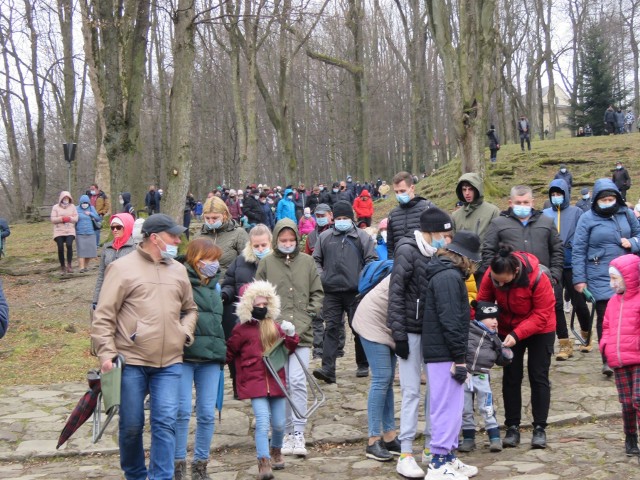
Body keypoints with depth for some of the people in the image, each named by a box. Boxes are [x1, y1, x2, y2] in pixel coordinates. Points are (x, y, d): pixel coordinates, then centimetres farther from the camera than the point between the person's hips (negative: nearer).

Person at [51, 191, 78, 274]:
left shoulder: (72, 206, 10)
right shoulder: (55, 207, 6)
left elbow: (76, 219, 5)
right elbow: (53, 219, -1)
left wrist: (68, 218, -11)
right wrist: (62, 219, -13)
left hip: (70, 231, 0)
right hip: (59, 232, 0)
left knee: (69, 245, -21)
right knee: (60, 248, -4)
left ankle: (69, 265, -15)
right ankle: (62, 266, 11)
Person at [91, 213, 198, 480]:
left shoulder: (178, 270, 12)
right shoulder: (123, 267, -3)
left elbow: (190, 309, 24)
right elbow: (103, 316, -5)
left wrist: (185, 331, 5)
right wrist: (107, 354, -12)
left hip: (169, 363, 3)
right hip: (131, 361, -3)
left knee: (165, 423, -4)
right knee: (131, 425, 8)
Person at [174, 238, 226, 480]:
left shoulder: (214, 285, 17)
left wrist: (222, 350, 22)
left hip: (211, 358, 5)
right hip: (183, 356, -5)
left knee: (207, 413, 5)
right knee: (182, 411, -2)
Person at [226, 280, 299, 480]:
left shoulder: (276, 327, 12)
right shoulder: (241, 330, 1)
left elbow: (288, 349, 14)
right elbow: (229, 352, 12)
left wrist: (291, 335, -2)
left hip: (276, 381, 4)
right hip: (255, 382, -4)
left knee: (279, 423, 10)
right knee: (262, 422, -15)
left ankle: (276, 451, 37)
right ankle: (263, 463, -10)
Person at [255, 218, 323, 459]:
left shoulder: (307, 261, 8)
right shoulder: (266, 263, 4)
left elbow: (317, 293, 16)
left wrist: (310, 313, 3)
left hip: (302, 333, 0)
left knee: (298, 382, -8)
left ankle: (298, 434, 0)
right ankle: (286, 432, 17)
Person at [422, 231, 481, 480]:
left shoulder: (447, 273, 17)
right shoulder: (449, 277, -16)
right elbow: (450, 321, -22)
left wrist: (459, 355, 20)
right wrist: (459, 358, -19)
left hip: (439, 351, 10)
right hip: (445, 353, -10)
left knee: (452, 407, 17)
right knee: (448, 407, -5)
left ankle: (448, 457, 26)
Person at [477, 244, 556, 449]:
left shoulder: (537, 277, -32)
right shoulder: (490, 275, -22)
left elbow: (542, 315, -27)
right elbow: (483, 301, -10)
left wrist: (517, 334, -35)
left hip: (540, 331, -3)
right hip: (508, 331, 3)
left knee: (538, 377, -1)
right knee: (511, 378, 4)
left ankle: (540, 428, 8)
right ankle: (512, 428, 11)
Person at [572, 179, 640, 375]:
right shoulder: (587, 218, -2)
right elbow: (578, 251, -3)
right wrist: (579, 279, -6)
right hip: (600, 278, -3)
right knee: (605, 317, -3)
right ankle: (607, 360, 0)